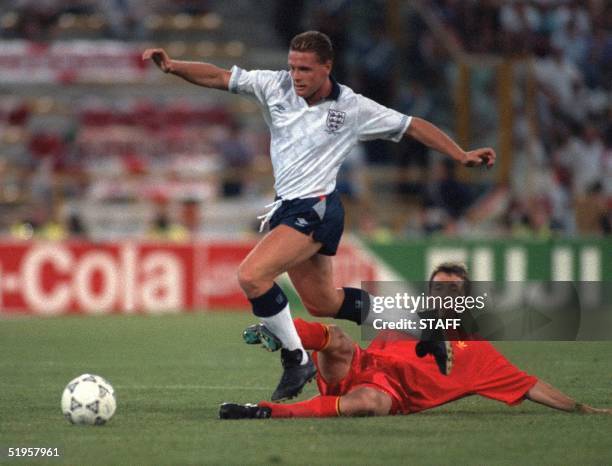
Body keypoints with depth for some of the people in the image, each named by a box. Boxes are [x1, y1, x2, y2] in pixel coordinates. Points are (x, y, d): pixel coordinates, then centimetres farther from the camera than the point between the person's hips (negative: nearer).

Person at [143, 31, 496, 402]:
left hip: (316, 208, -6)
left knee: (251, 276, -23)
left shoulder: (353, 108, -7)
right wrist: (173, 66, -15)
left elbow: (413, 126, 1)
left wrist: (461, 156, -3)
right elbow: (220, 77, 0)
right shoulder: (276, 86, 1)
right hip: (287, 207, 6)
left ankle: (296, 359, -9)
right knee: (321, 303, 15)